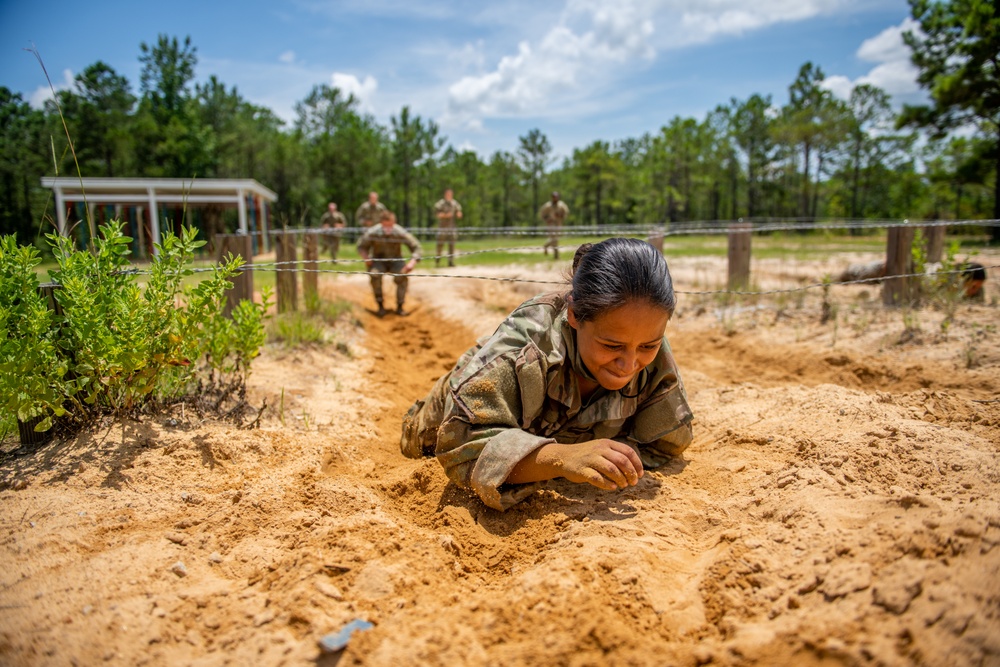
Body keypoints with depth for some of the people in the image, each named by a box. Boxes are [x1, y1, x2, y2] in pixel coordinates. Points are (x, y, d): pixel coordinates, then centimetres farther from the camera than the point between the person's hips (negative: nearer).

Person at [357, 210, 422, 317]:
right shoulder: (372, 233, -19)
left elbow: (416, 247, -12)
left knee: (402, 276, -30)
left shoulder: (401, 233, -20)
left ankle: (399, 307, -11)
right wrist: (366, 258, -22)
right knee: (374, 275, -32)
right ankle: (380, 305, -13)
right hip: (378, 260, 0)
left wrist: (412, 262, -28)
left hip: (395, 261, 0)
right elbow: (361, 246, -2)